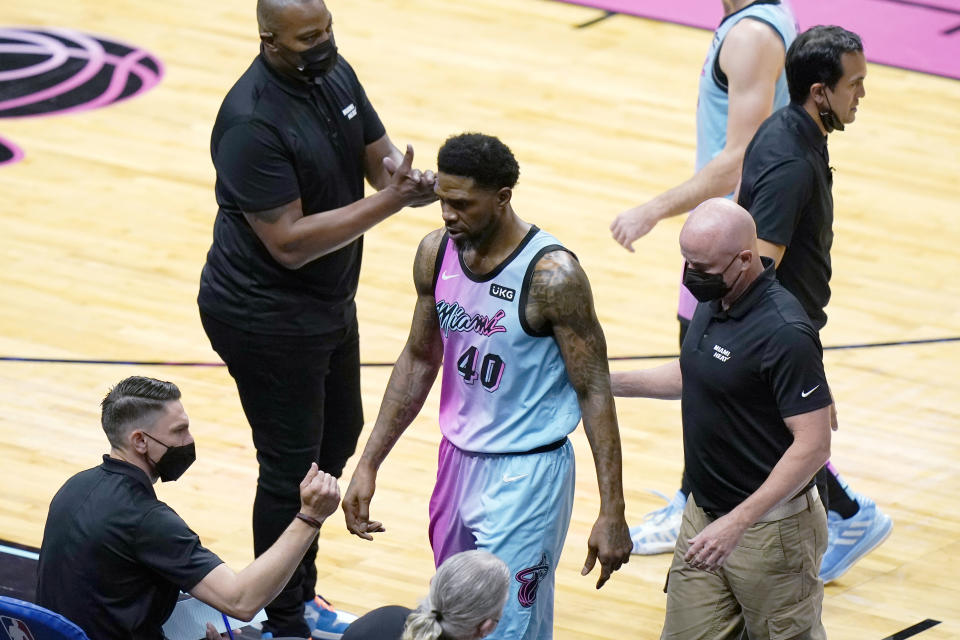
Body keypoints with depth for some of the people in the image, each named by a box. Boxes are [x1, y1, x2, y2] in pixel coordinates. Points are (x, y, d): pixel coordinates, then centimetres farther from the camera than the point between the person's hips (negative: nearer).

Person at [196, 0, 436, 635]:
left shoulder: (336, 75, -4)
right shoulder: (253, 122, -29)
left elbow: (379, 154, 3)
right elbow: (290, 241, -30)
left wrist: (411, 179, -20)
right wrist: (387, 202, -31)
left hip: (330, 303, 9)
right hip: (267, 320, -9)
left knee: (339, 437, 22)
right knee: (292, 467, 2)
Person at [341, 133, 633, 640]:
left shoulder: (552, 276, -21)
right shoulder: (436, 254, -2)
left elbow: (594, 392, -16)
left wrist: (612, 514, -18)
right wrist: (369, 464, 11)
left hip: (526, 475, -7)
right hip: (457, 460, 7)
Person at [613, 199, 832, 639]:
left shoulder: (784, 333, -25)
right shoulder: (712, 302, 3)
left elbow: (813, 444, -25)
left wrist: (737, 522, -27)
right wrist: (609, 382, 16)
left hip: (770, 529, -8)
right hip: (702, 516, 8)